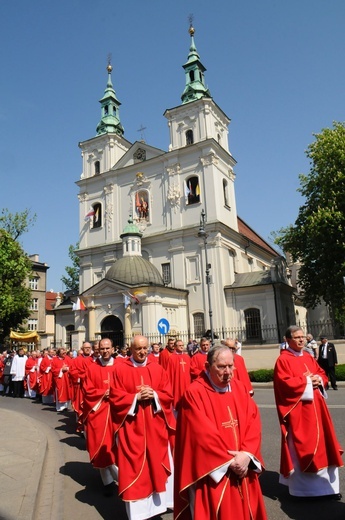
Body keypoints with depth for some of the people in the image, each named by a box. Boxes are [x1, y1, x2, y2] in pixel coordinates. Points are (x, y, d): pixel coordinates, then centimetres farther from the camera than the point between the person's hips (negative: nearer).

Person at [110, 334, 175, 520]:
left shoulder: (157, 369, 4)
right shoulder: (120, 369, -5)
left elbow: (168, 395, 3)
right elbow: (116, 398, -7)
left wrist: (154, 395, -16)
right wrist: (136, 397, -18)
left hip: (156, 427, 3)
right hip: (131, 428, -3)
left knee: (158, 465, 13)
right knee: (133, 469, 4)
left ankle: (158, 502, 32)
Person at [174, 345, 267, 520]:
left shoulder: (239, 389, 4)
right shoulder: (194, 393, -15)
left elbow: (253, 421, -2)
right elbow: (203, 434, -19)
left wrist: (246, 454, -16)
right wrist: (229, 461, -16)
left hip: (243, 467, 6)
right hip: (212, 472, -5)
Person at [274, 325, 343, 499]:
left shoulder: (309, 358, 13)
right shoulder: (283, 360, -12)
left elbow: (322, 374, 15)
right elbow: (285, 383, -21)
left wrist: (318, 380, -7)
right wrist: (307, 381, -15)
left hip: (315, 408, 8)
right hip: (297, 410, -8)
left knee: (321, 442, 13)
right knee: (300, 446, 0)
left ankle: (325, 485, 28)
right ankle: (302, 486, 14)